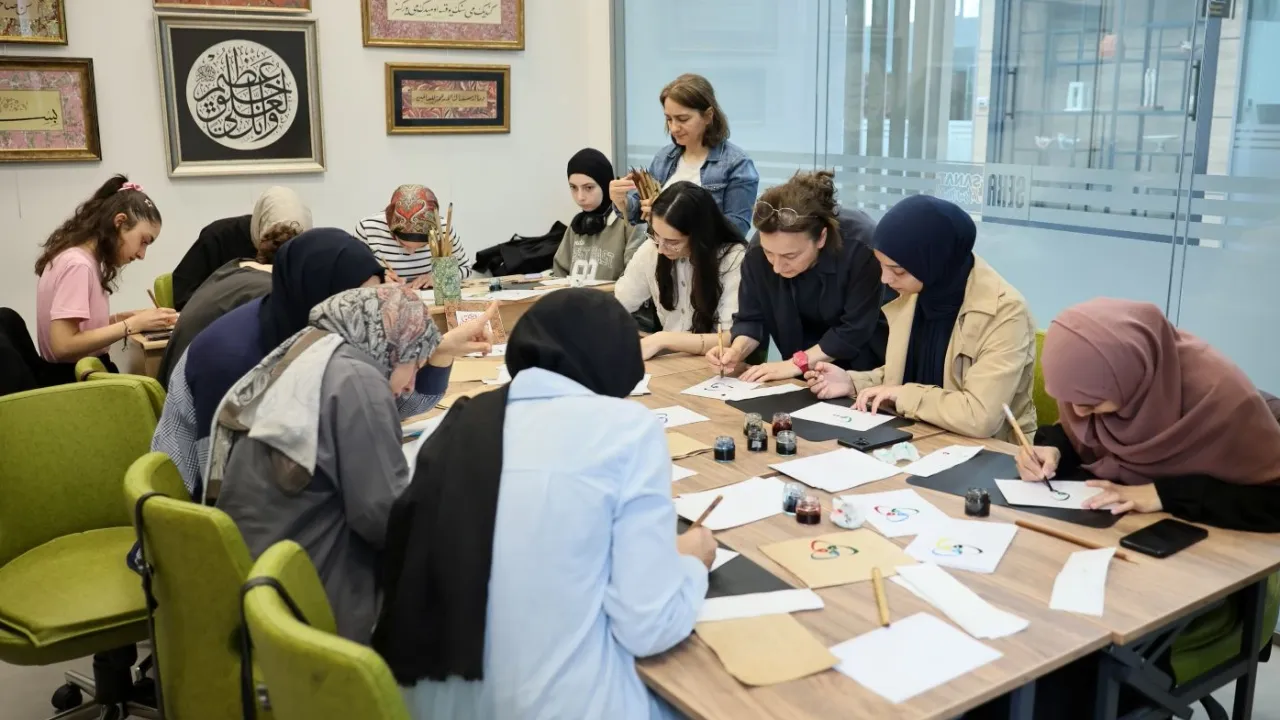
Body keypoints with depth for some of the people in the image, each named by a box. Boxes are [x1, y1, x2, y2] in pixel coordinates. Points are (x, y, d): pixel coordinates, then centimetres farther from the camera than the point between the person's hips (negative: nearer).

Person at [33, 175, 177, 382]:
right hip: (72, 382, -9)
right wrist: (133, 324, -20)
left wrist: (125, 317, -3)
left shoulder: (86, 259, 10)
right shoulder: (77, 265, -17)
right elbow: (63, 346, -24)